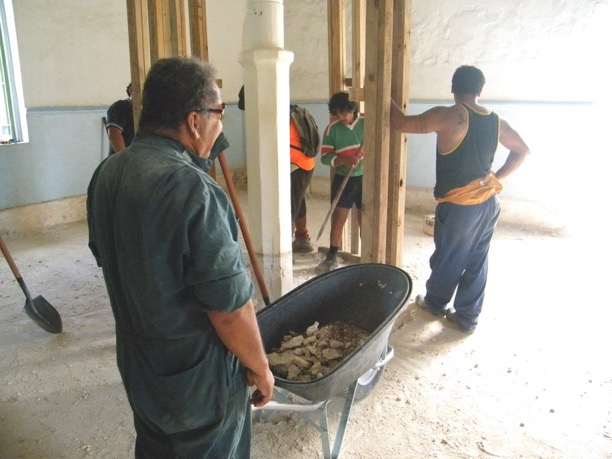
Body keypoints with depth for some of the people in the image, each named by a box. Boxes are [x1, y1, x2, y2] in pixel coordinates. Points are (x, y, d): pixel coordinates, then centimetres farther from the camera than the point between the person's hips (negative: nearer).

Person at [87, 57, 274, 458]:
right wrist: (259, 367, -10)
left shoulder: (106, 173, -3)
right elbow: (229, 306, -27)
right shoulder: (193, 191, -30)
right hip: (200, 379, -7)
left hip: (137, 365, 7)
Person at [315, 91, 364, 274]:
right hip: (343, 180, 1)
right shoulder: (332, 128, -6)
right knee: (337, 219, 4)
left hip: (365, 178, -1)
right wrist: (345, 160, -25)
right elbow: (325, 156, -10)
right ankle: (332, 258, 16)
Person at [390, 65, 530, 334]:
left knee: (447, 260, 14)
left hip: (459, 206, -6)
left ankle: (436, 303, 36)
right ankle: (467, 317, 25)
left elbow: (401, 123, -15)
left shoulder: (448, 116, -16)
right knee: (476, 262, 13)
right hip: (489, 203, 6)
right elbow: (522, 151, 15)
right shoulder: (496, 121, 4)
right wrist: (497, 177, 14)